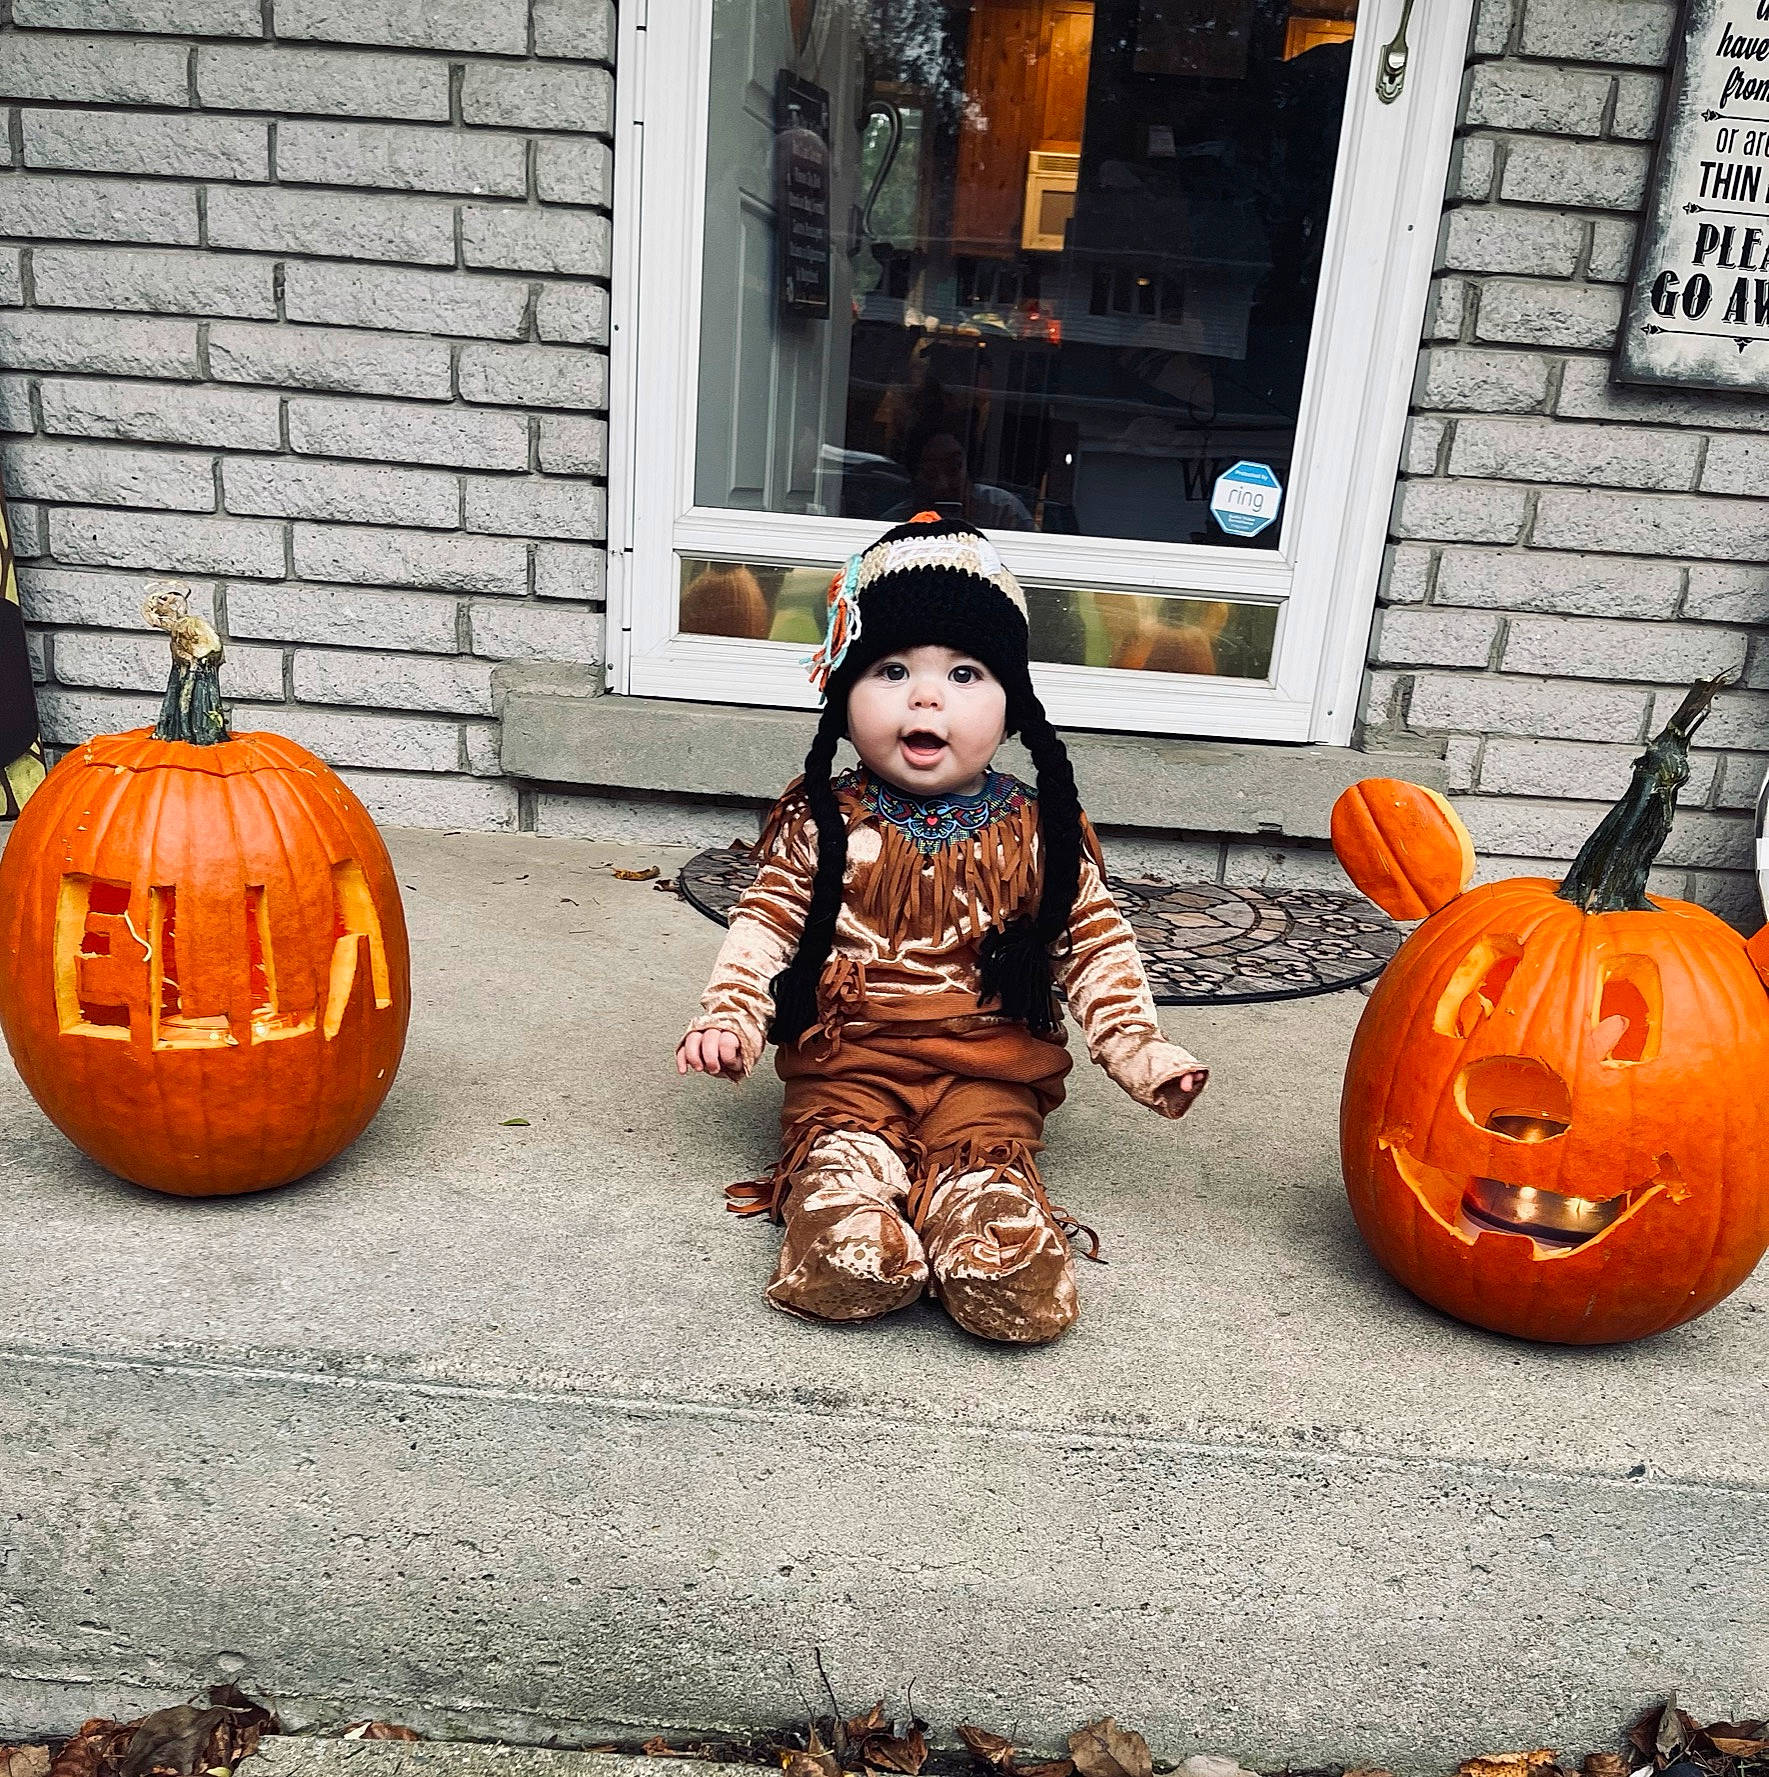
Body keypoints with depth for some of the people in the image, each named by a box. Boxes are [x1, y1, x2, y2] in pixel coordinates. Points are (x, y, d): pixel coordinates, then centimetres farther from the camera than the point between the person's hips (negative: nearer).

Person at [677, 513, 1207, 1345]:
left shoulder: (1038, 834, 4)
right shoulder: (822, 824, 2)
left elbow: (1094, 944, 9)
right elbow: (763, 923, 5)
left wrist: (1138, 1047, 1)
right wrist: (730, 1014, -10)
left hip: (986, 1071, 1)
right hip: (848, 1066, 0)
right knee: (843, 1253, -26)